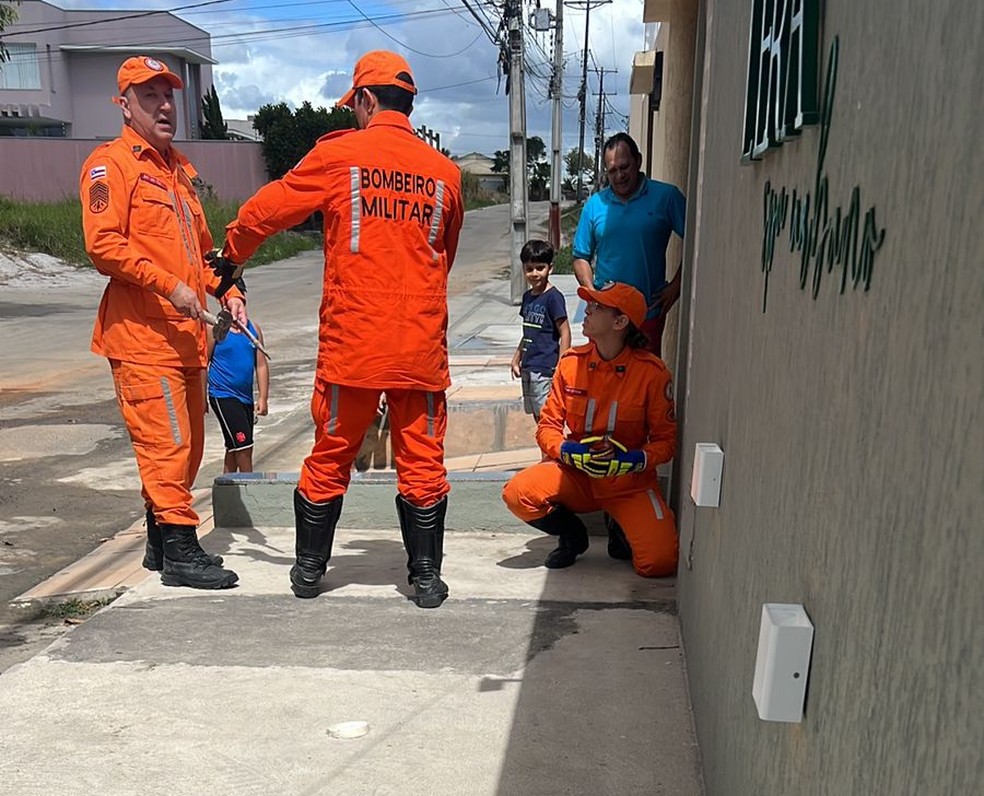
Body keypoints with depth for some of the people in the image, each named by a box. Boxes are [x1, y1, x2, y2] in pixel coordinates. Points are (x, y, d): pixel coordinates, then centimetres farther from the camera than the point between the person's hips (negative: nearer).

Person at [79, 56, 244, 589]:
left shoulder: (178, 167, 22)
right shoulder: (110, 164, -4)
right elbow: (103, 244, -16)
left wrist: (226, 292, 12)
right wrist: (168, 285, -21)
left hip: (186, 333, 9)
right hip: (142, 333, -9)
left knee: (187, 444, 12)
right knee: (167, 442, -10)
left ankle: (161, 544, 24)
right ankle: (179, 553, -3)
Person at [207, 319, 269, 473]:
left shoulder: (254, 328, 7)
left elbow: (261, 365, 7)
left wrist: (262, 398, 2)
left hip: (246, 396, 6)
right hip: (223, 396, -6)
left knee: (233, 449, 14)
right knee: (244, 446, -10)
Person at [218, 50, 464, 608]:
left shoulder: (337, 154, -1)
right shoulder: (445, 172, 6)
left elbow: (265, 211, 8)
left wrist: (232, 256, 26)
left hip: (351, 344, -1)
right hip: (422, 345, 2)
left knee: (330, 458, 12)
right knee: (422, 462, 8)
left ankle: (310, 569, 26)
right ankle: (428, 578, 14)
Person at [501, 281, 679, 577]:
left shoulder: (651, 372, -12)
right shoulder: (571, 362, -4)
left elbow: (666, 439, -6)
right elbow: (547, 426, -1)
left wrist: (633, 460, -24)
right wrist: (569, 451, -21)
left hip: (631, 482, -2)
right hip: (577, 475, 3)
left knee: (660, 562, -22)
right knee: (517, 493, -25)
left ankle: (626, 533, 16)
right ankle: (573, 535, 7)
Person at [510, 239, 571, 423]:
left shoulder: (553, 297, -12)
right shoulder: (528, 297, 12)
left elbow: (565, 333, -13)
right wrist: (516, 359, 20)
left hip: (545, 368, -8)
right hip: (528, 368, 8)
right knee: (536, 415, 14)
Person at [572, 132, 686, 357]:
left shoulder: (666, 197, -2)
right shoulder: (594, 204, 6)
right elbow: (581, 257, 11)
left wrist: (676, 285, -4)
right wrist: (591, 292, -4)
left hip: (649, 312, -2)